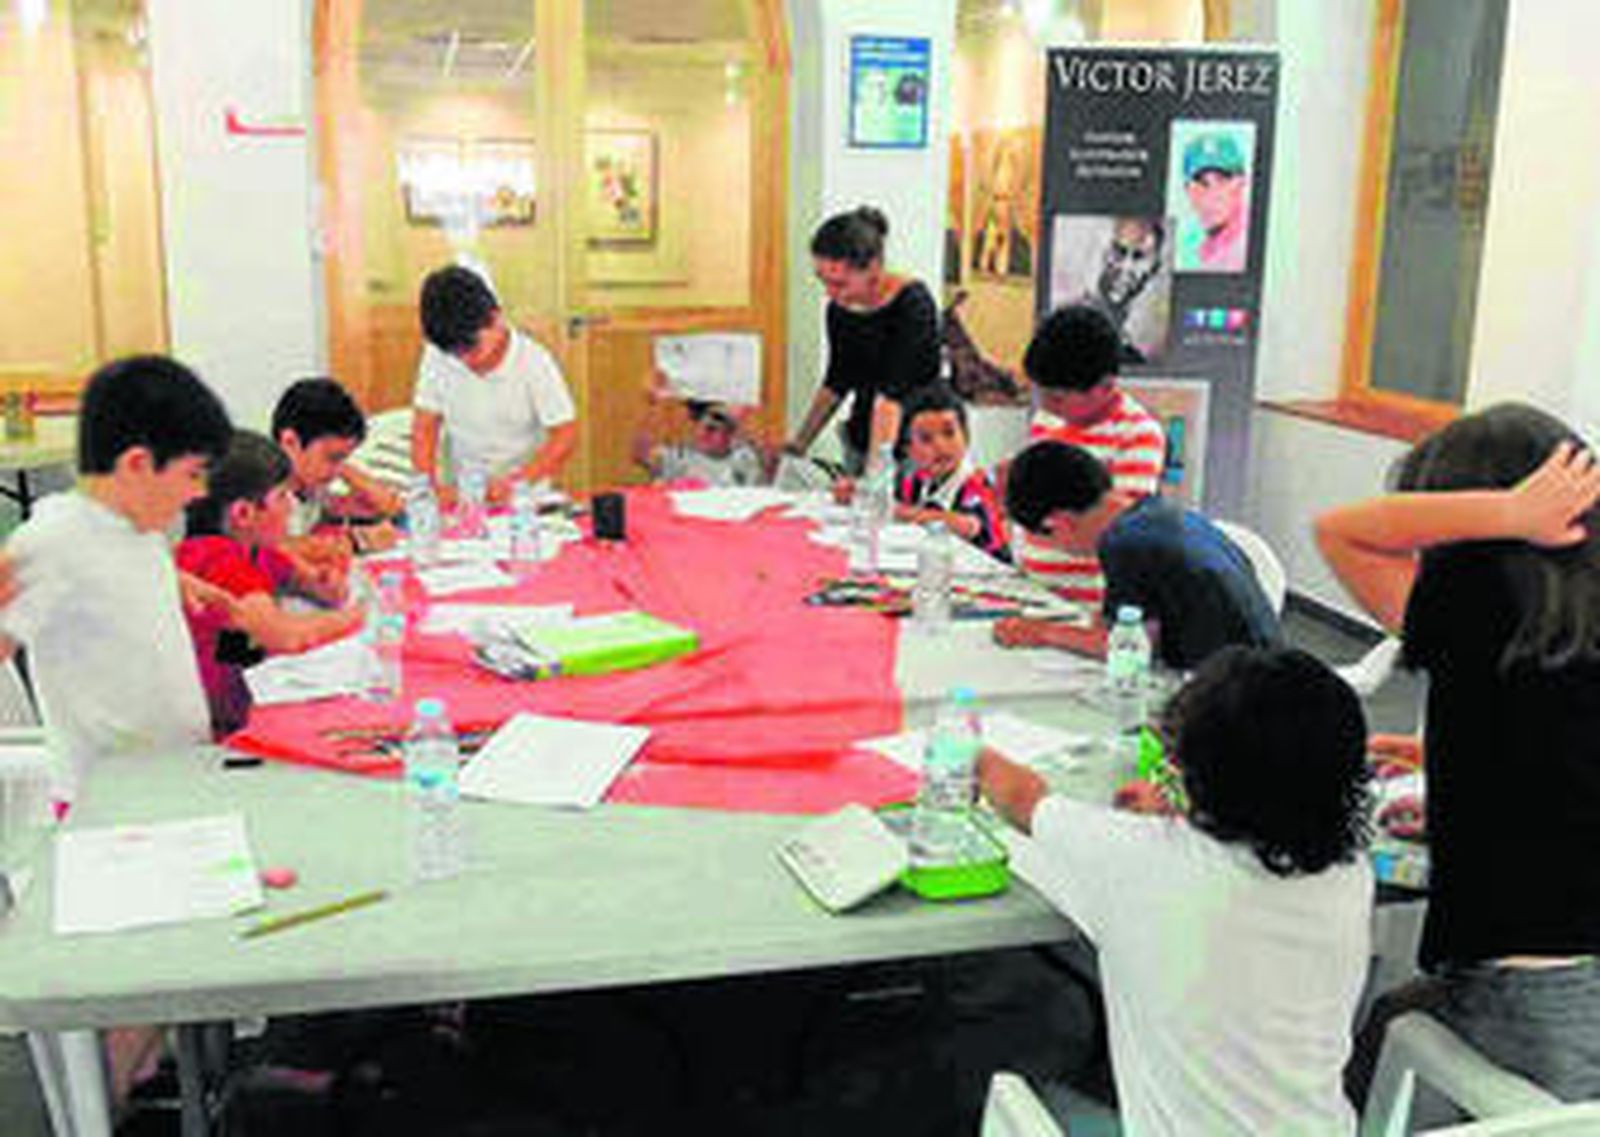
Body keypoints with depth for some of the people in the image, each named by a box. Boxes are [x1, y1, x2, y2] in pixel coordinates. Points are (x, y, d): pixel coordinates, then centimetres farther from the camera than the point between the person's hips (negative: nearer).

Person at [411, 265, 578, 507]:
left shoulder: (534, 363, -12)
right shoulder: (437, 356, -3)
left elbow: (565, 437, -10)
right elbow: (425, 426, 4)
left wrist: (515, 481, -20)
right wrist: (431, 484, -11)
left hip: (524, 497, -2)